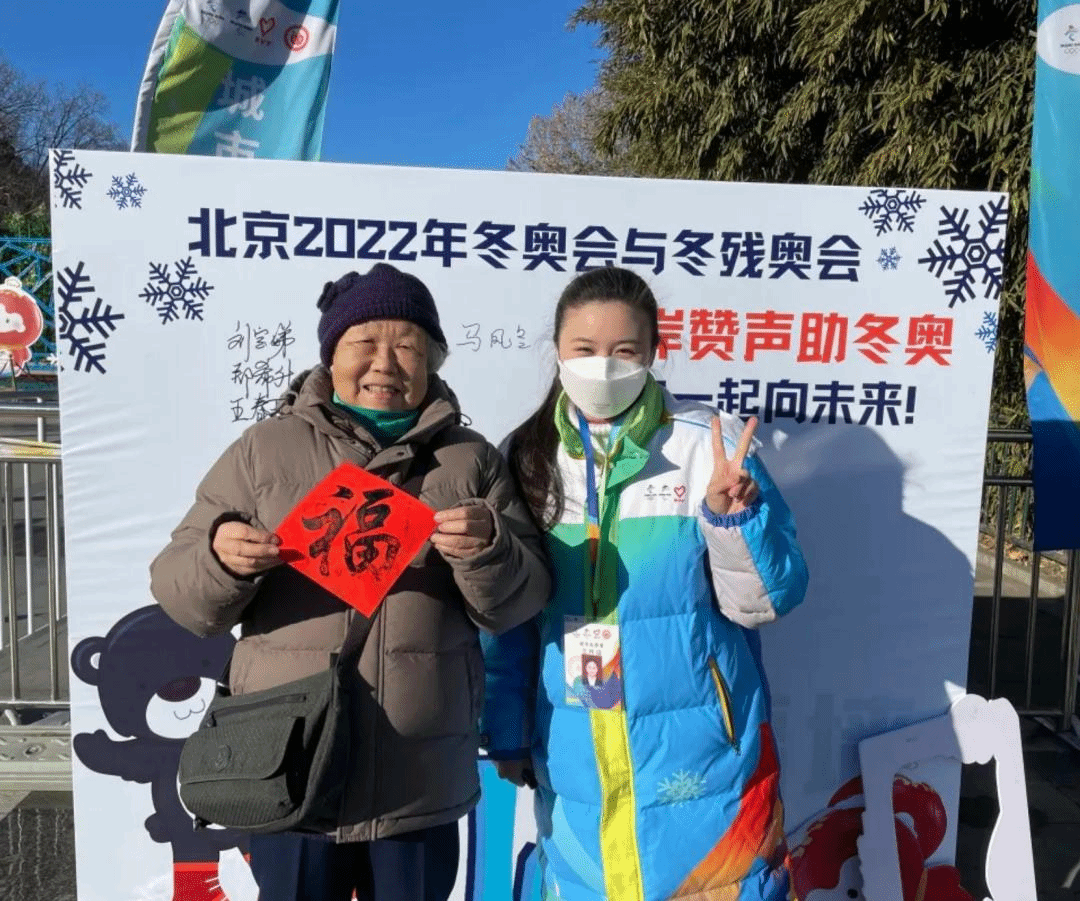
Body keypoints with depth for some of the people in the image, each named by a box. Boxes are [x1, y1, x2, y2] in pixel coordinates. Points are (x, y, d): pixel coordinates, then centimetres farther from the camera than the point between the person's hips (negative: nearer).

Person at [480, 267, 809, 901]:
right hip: (575, 759, 3)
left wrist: (730, 515, -25)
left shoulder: (708, 443, -9)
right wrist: (506, 730, 9)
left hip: (699, 752, -2)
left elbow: (765, 602, -8)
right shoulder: (528, 457, 0)